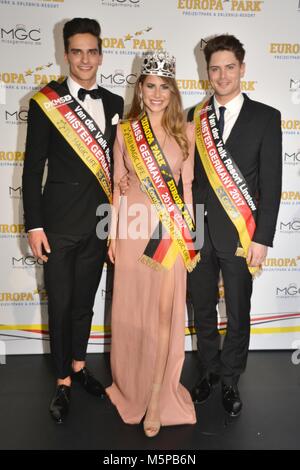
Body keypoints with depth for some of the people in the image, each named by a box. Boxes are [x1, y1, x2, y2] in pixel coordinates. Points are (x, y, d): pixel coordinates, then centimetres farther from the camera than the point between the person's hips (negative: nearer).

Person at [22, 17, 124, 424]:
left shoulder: (115, 104, 6)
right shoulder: (45, 102, -5)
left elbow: (117, 165, 10)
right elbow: (33, 169, -5)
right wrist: (33, 226, -10)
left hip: (99, 222, 3)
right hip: (60, 223, -3)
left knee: (85, 301, 17)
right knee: (60, 305, 7)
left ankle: (78, 365, 38)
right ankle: (63, 381, 27)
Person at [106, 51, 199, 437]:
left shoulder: (185, 132, 4)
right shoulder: (124, 131, 3)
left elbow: (187, 185, 6)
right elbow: (118, 186, 5)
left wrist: (190, 233, 3)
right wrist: (113, 235, 4)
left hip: (171, 231, 0)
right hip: (133, 229, 0)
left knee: (166, 312, 2)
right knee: (130, 310, 9)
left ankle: (158, 398, 18)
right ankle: (130, 387, 33)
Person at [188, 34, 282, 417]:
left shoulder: (265, 117, -1)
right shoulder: (195, 118, 7)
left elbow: (271, 183, -5)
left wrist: (262, 239, -10)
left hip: (239, 234, -2)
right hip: (198, 231, 3)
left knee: (238, 314, 10)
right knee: (203, 309, 15)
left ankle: (230, 380, 31)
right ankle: (209, 371, 36)